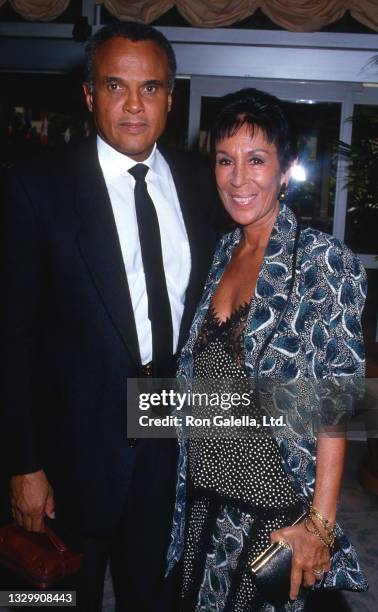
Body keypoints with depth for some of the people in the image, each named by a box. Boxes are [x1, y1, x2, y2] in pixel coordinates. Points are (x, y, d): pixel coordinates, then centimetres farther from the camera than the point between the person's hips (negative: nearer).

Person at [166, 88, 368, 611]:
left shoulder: (323, 261, -14)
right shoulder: (222, 253, 4)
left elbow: (335, 404, -16)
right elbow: (197, 380, 9)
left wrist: (320, 524, -18)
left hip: (272, 507, -5)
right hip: (202, 496, 6)